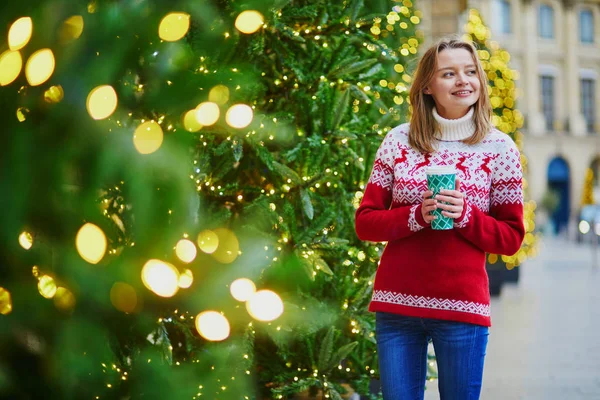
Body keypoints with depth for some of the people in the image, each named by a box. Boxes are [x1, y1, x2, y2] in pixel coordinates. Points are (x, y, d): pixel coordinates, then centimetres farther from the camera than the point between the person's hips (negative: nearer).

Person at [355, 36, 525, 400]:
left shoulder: (499, 148, -1)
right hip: (396, 303, 2)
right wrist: (417, 216, -16)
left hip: (462, 307, -1)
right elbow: (365, 222, 2)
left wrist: (465, 215, -17)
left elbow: (511, 238, 1)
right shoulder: (399, 141, 3)